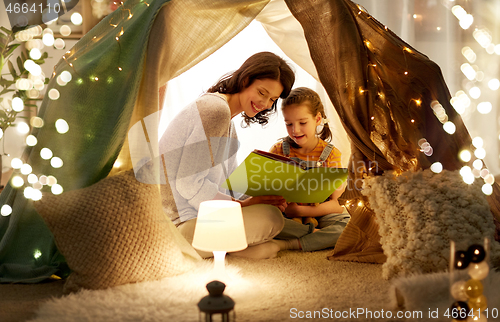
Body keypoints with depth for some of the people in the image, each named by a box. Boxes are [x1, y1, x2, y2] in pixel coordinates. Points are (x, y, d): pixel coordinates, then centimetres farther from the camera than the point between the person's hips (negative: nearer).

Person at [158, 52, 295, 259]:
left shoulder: (228, 122, 18)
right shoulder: (216, 109, -16)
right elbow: (189, 184, -20)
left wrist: (264, 197, 1)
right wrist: (241, 204, -14)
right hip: (178, 224, -10)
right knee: (271, 218, -18)